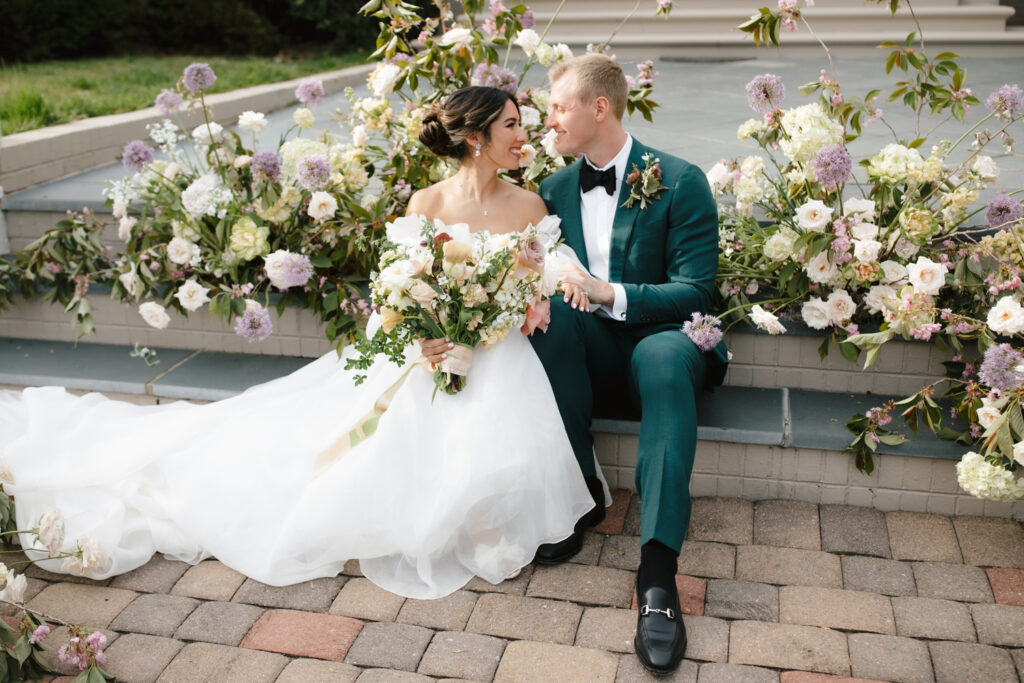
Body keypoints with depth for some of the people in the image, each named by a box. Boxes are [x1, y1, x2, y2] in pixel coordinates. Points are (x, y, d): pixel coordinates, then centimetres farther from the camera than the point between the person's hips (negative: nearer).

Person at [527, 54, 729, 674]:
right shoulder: (556, 189, 10)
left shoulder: (681, 182, -5)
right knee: (552, 310, -29)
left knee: (664, 356, -38)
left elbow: (694, 292, -10)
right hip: (589, 352, 4)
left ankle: (658, 569, -41)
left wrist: (610, 293, -24)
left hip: (661, 339, -4)